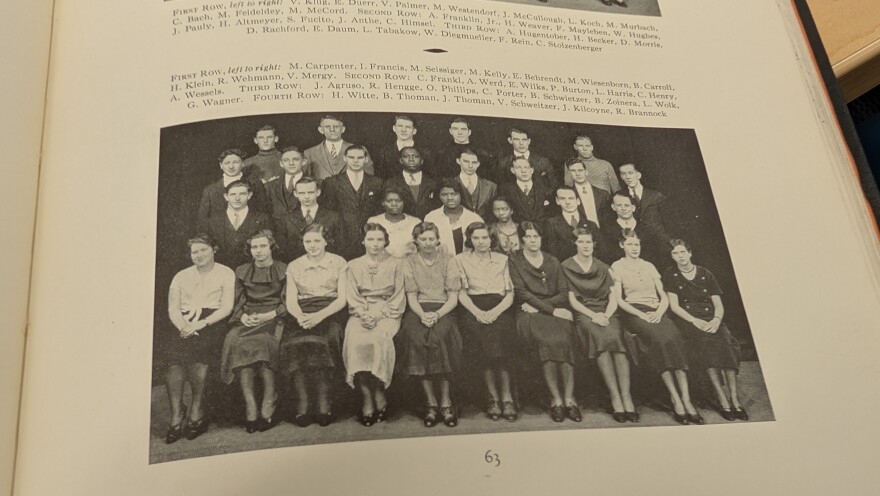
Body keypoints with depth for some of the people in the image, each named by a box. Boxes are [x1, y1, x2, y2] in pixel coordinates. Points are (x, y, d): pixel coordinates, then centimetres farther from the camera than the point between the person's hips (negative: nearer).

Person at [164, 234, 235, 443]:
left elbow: (226, 308, 2)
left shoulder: (225, 273, 12)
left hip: (212, 322, -3)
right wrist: (183, 326, -8)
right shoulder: (181, 276, 23)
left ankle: (196, 411, -20)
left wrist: (202, 323, -13)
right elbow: (173, 309, 13)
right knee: (175, 357, -26)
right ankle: (176, 416, -24)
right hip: (185, 324, 3)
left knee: (198, 356, -31)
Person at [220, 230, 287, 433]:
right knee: (236, 341, -30)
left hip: (274, 318, -2)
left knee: (264, 341, -35)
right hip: (248, 320, 3)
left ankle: (268, 407, -29)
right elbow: (238, 303, 15)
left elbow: (287, 303, 4)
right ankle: (250, 408, -30)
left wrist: (269, 315, -12)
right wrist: (243, 316, -6)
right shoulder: (242, 272, 21)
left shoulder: (283, 271, 11)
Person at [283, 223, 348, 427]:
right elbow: (290, 301, 8)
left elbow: (342, 299, 2)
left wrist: (320, 316, -15)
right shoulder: (294, 266, 17)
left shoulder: (338, 263, 11)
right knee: (295, 340, -33)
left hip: (329, 314, -2)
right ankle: (301, 404, -27)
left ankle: (324, 403, -27)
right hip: (302, 316, 2)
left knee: (320, 340, -35)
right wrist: (300, 317, -15)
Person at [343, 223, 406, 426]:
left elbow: (397, 298, 4)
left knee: (379, 338, -32)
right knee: (356, 339, -29)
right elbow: (352, 298, 8)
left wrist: (378, 314, -11)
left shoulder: (395, 265, 11)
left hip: (387, 314, -1)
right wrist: (364, 315, -11)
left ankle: (378, 395, -21)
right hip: (361, 314, 1)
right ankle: (367, 397, -25)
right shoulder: (354, 265, 16)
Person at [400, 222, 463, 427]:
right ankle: (431, 402, -24)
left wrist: (437, 314, -16)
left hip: (443, 310, -1)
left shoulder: (448, 260, 8)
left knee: (439, 335, -34)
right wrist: (422, 315, -15)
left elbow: (453, 298, 2)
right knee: (416, 338, -32)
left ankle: (445, 401, -24)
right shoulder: (409, 262, 11)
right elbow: (411, 297, 6)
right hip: (418, 311, 1)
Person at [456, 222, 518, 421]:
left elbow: (510, 293, 10)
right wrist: (477, 312, -13)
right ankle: (493, 396, -24)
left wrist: (496, 311, -9)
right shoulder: (461, 259, 14)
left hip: (499, 309, 1)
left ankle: (506, 396, -25)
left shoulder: (502, 259, 18)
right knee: (482, 332, -32)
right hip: (473, 309, -1)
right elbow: (461, 292, 4)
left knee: (500, 330, -32)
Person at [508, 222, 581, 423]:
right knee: (547, 340, -33)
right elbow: (522, 293, -3)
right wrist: (552, 309, -11)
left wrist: (538, 306, -6)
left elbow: (564, 293, 10)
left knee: (563, 339, -30)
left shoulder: (552, 261, 19)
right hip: (529, 314, -2)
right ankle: (556, 399, -28)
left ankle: (568, 398, -29)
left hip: (555, 311, 3)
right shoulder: (514, 261, 9)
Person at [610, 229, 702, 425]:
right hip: (633, 313, -3)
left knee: (674, 337, -29)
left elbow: (664, 297, 17)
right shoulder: (617, 267, 11)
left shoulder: (649, 266, 24)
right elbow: (618, 299, 0)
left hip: (656, 312, 3)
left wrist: (659, 312, -5)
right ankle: (675, 399, -34)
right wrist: (641, 314, -13)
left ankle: (686, 399, -36)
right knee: (659, 338, -34)